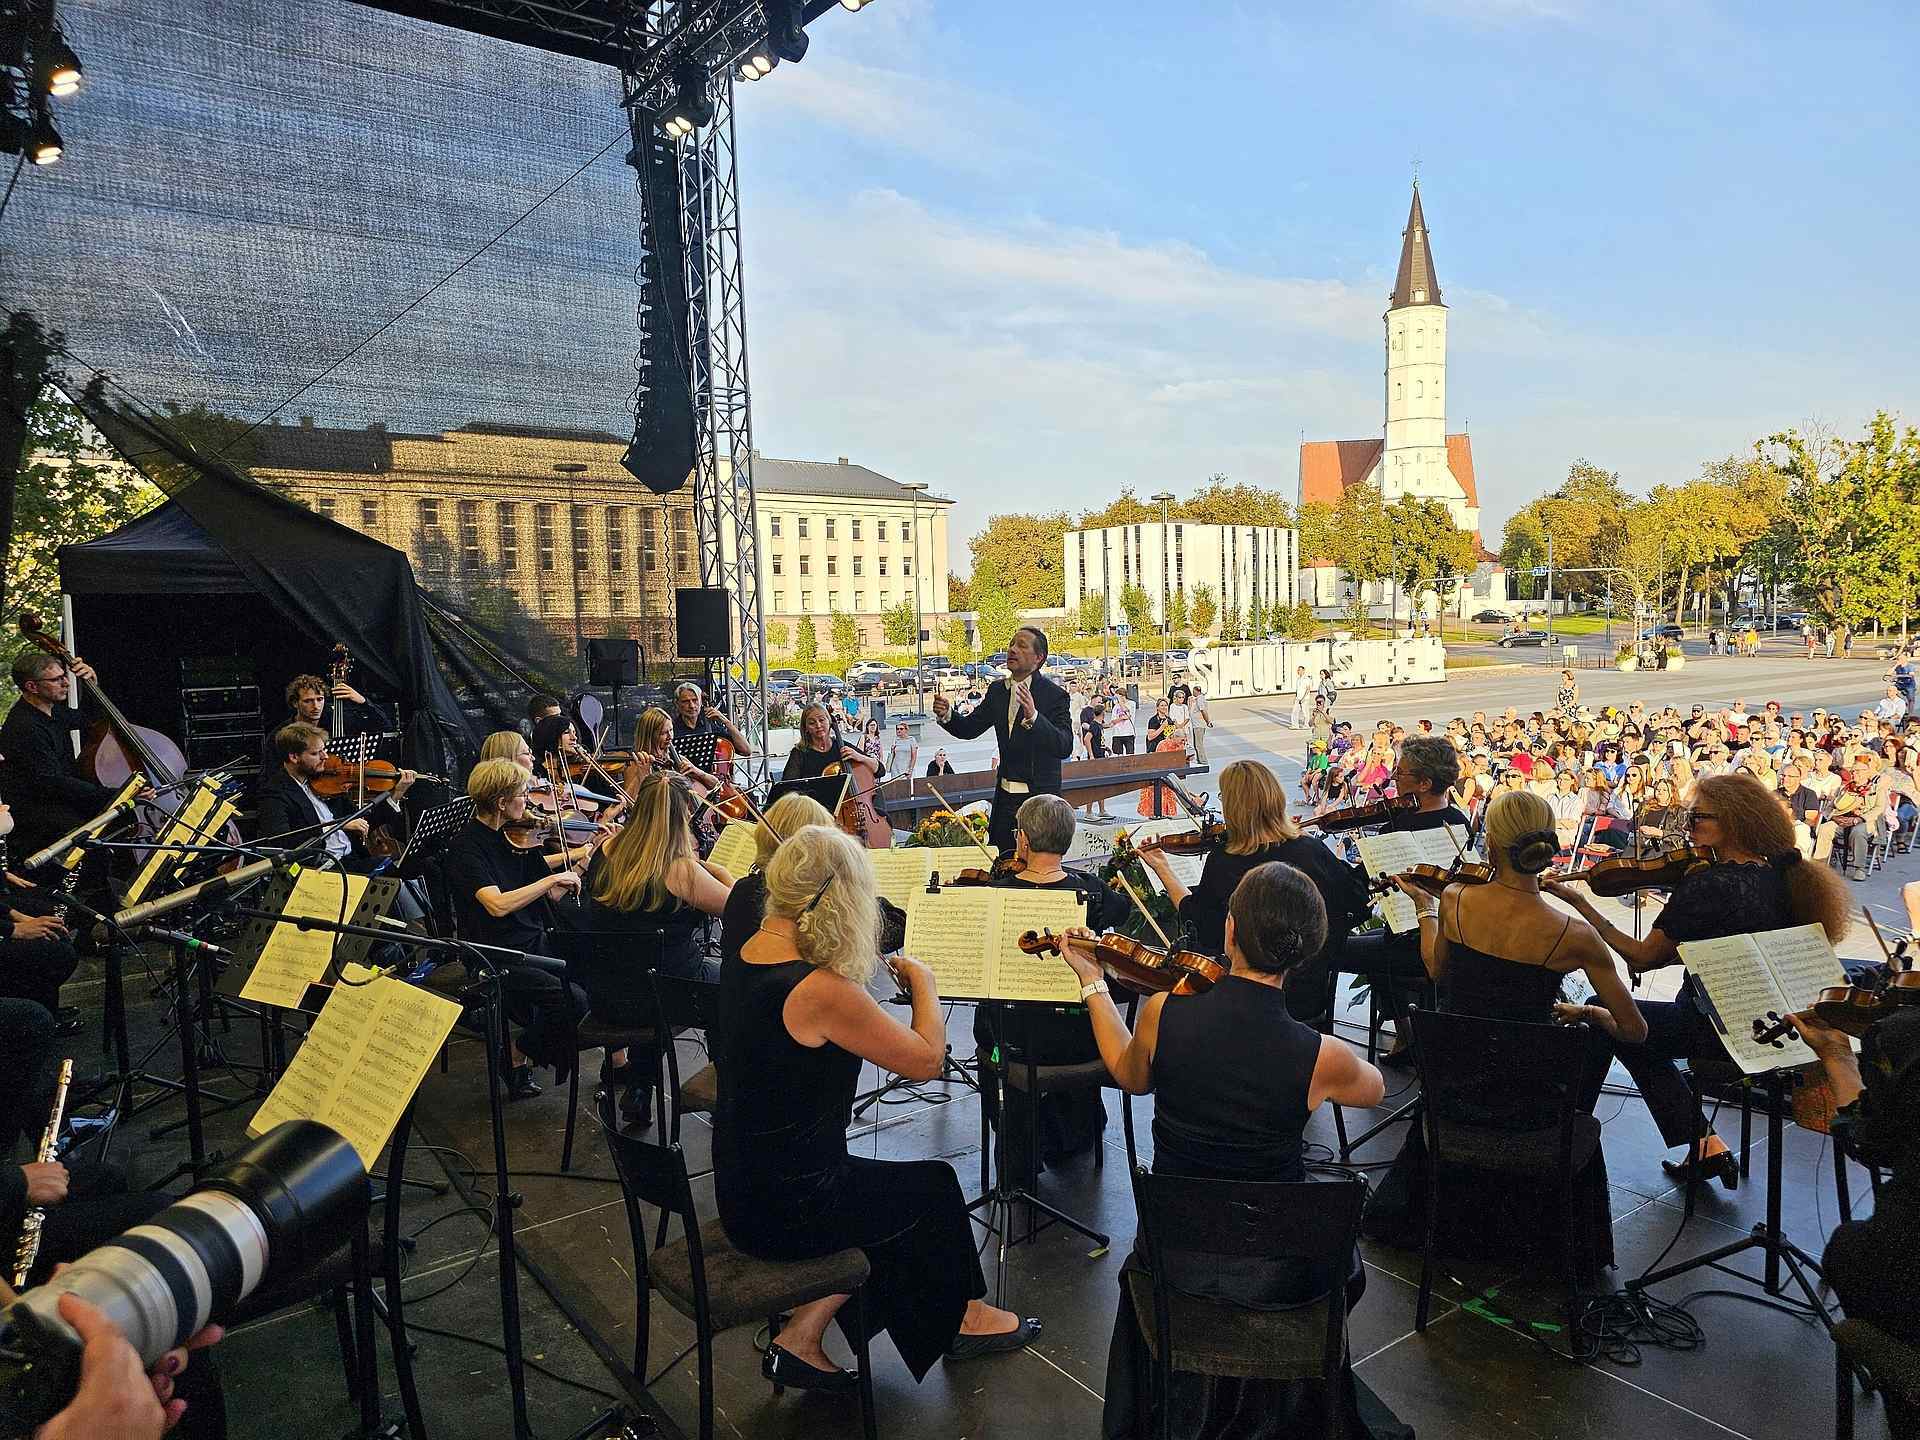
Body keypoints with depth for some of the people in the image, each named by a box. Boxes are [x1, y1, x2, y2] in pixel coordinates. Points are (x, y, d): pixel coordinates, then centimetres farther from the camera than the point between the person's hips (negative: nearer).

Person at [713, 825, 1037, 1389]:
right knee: (936, 1185, 15)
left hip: (741, 1189, 8)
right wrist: (923, 981, -2)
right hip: (787, 1207, -8)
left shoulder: (744, 954, -3)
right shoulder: (820, 989, -28)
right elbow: (927, 1059, -19)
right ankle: (961, 1317, 39)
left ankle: (800, 1338, 21)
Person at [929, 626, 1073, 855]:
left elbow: (1065, 747, -23)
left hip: (1039, 795, -5)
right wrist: (946, 715, -10)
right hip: (1004, 794, 6)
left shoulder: (1055, 695, -11)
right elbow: (969, 728, 10)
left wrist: (1034, 717, -38)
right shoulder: (997, 690, 8)